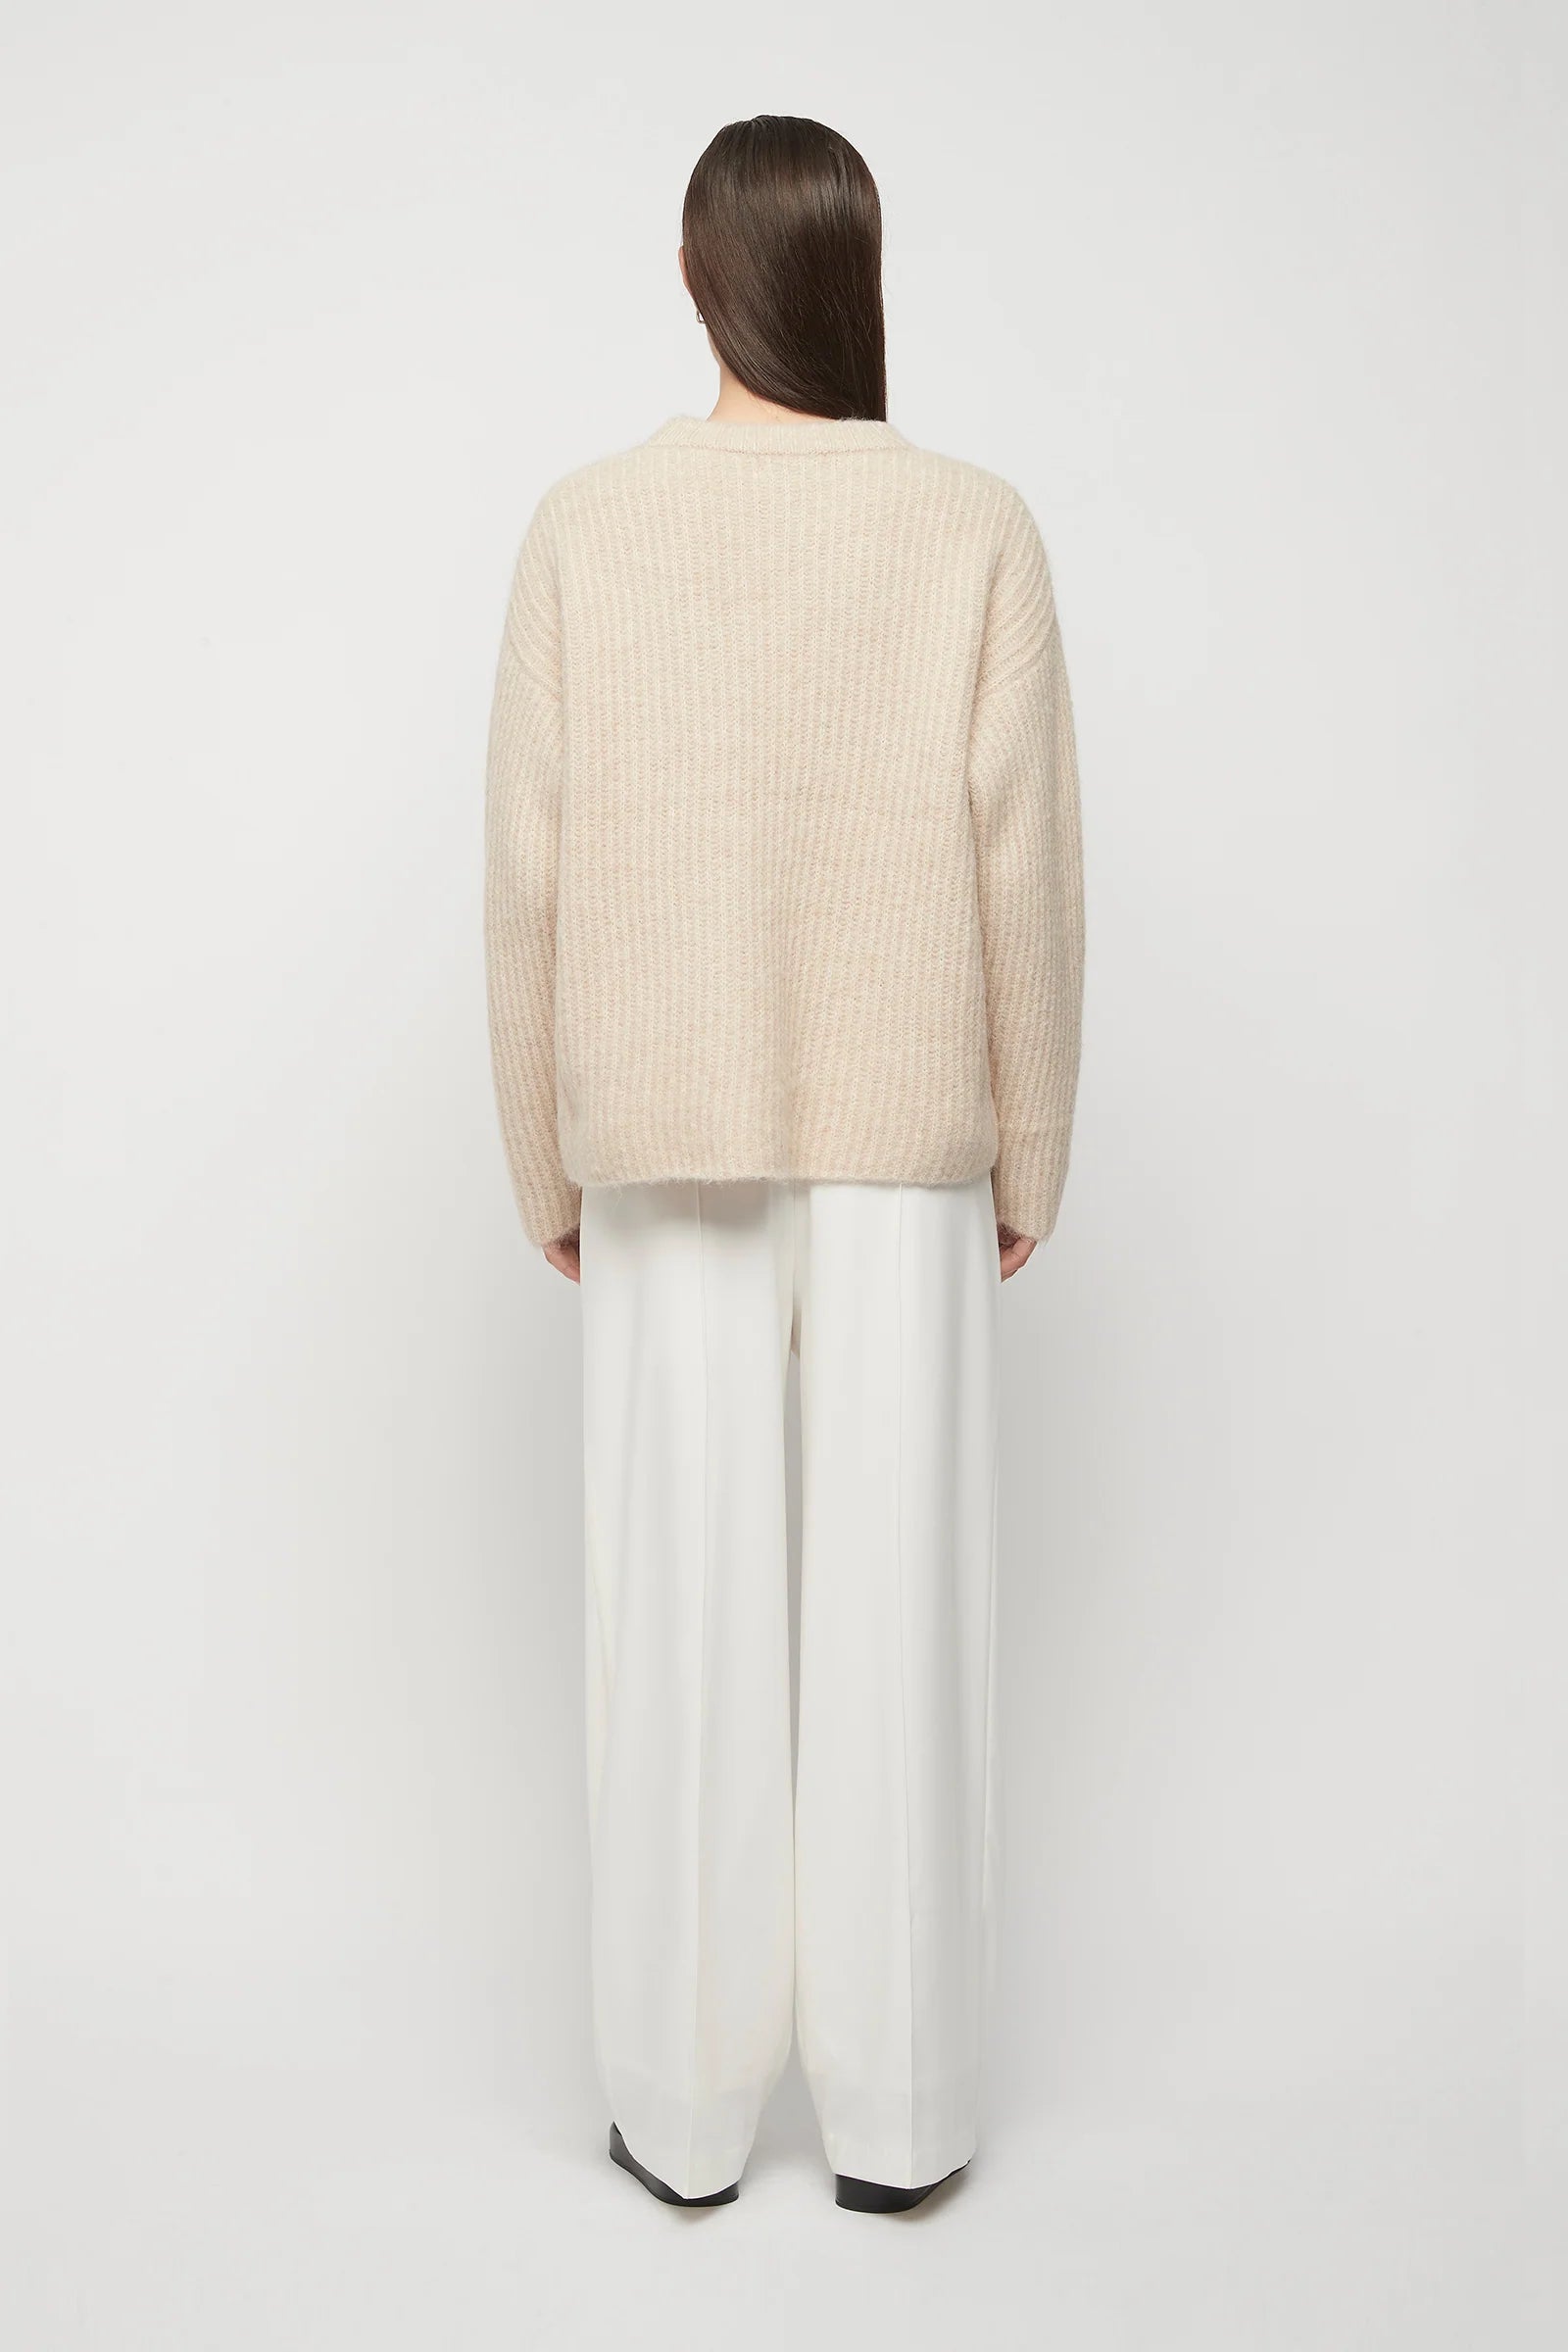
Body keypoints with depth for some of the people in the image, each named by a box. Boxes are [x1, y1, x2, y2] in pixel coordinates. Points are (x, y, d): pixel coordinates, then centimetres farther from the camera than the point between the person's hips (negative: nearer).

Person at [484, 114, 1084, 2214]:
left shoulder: (586, 529, -3)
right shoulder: (976, 529, -4)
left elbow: (532, 875, -4)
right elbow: (1024, 874, -5)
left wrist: (546, 1166, 8)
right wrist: (1030, 1161, 6)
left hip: (670, 1138, 1)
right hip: (901, 1137, 0)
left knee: (687, 1608, 8)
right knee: (898, 1605, 7)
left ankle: (690, 2105, 20)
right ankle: (894, 2109, 18)